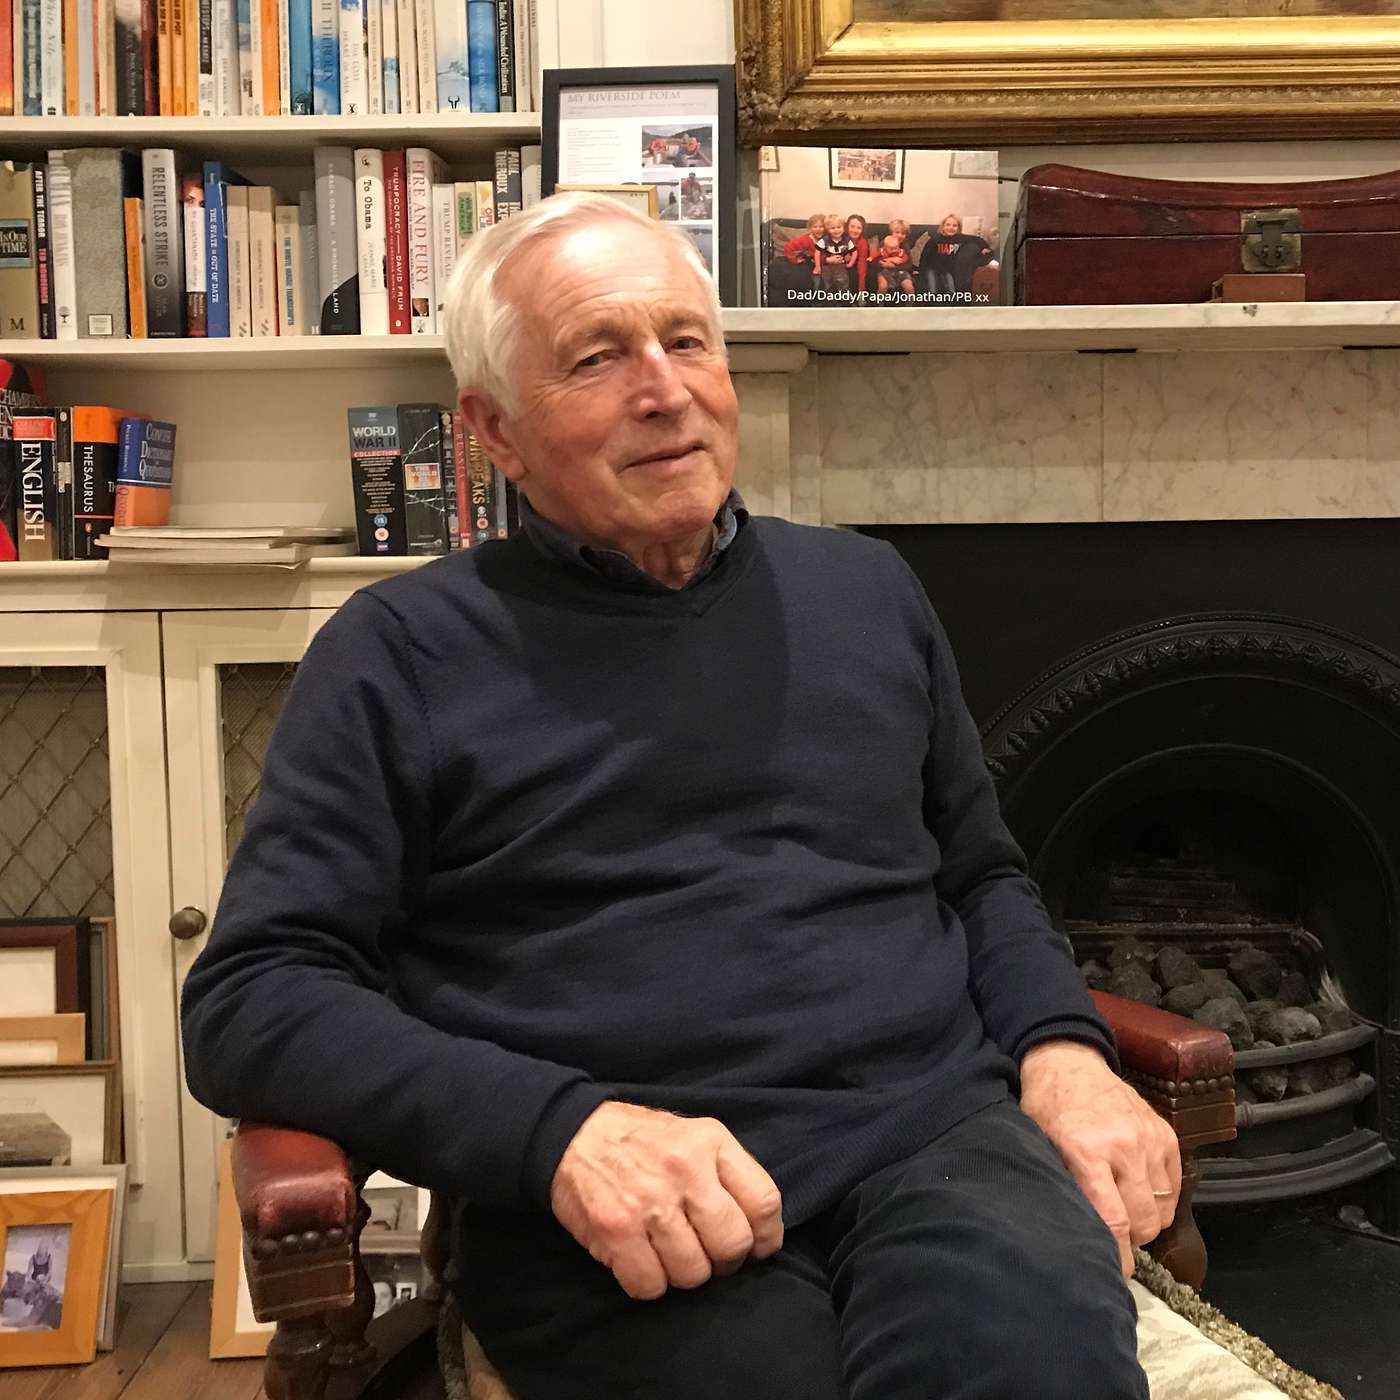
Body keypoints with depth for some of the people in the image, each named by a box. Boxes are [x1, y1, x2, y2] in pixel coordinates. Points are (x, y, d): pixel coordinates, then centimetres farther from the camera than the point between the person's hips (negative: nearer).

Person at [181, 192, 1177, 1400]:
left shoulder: (867, 590, 17)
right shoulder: (404, 654, 3)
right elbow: (250, 998, -1)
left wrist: (1062, 1047, 3)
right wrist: (558, 1128, -15)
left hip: (934, 1131, 3)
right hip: (616, 1210, -2)